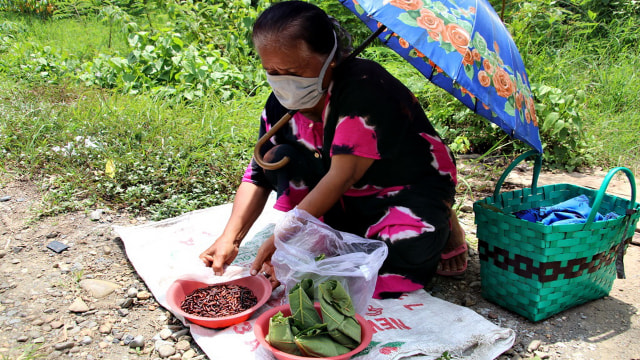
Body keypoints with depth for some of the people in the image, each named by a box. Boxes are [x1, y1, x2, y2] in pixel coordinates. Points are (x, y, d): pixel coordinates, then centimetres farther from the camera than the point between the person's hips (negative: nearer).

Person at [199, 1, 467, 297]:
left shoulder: (365, 86, -27)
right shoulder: (283, 104, -6)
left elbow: (343, 175, -30)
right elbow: (258, 175, -3)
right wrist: (230, 239, -16)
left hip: (410, 191, -6)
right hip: (347, 200, 6)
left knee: (411, 245, -38)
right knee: (279, 158, -15)